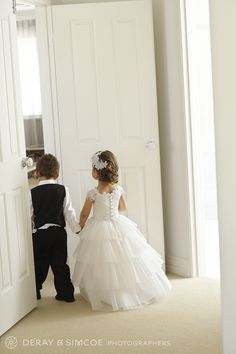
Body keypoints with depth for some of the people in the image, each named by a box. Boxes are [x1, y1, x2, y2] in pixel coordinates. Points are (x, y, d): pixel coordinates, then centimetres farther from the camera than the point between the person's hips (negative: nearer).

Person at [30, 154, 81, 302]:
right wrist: (78, 228, 5)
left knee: (39, 264, 11)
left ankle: (35, 292, 21)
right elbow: (69, 212, -2)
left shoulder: (33, 193, -6)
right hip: (59, 232, 2)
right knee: (60, 263, 9)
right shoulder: (63, 190, -3)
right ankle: (66, 293, 12)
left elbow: (29, 216, -1)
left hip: (39, 233, -1)